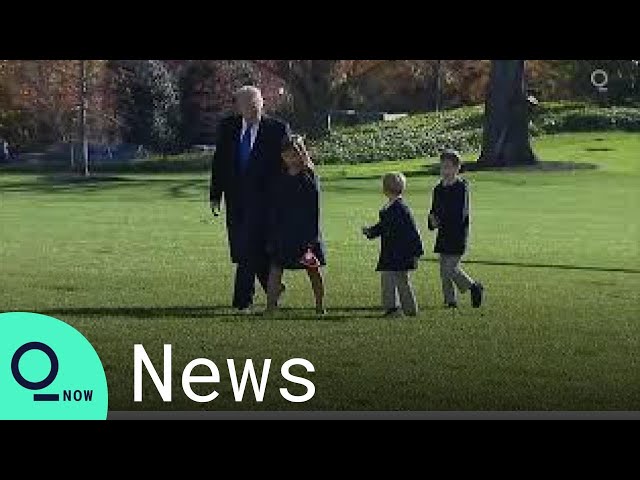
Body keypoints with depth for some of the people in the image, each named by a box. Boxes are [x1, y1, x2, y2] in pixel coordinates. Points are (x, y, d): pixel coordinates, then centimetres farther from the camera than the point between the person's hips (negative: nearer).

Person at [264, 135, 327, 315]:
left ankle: (320, 307, 19)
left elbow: (315, 210, -6)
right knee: (275, 268, -4)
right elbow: (274, 210, 10)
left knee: (314, 270, 7)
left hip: (305, 232, -3)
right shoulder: (279, 180, 6)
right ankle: (270, 307, -5)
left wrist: (313, 238, -11)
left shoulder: (310, 178, -5)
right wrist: (271, 236, 6)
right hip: (283, 232, 3)